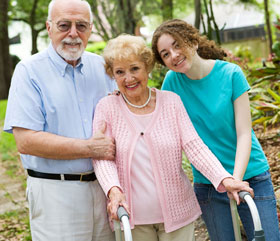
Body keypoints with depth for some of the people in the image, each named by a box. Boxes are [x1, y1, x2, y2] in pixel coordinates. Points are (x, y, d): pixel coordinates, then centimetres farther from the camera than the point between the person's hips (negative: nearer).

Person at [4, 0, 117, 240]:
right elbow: (26, 142, -16)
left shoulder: (102, 67, 8)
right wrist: (90, 148, -19)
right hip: (56, 192, -4)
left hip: (104, 185, 5)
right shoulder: (29, 71, -8)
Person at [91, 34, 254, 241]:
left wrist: (224, 179, -22)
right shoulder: (107, 107, 0)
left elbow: (194, 146, -6)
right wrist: (114, 190, -29)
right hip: (131, 217, 0)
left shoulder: (171, 101, 3)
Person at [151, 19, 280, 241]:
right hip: (207, 185, 2)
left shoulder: (230, 74, -10)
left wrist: (236, 179, -23)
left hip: (249, 176, -2)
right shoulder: (173, 81, -2)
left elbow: (244, 133, -12)